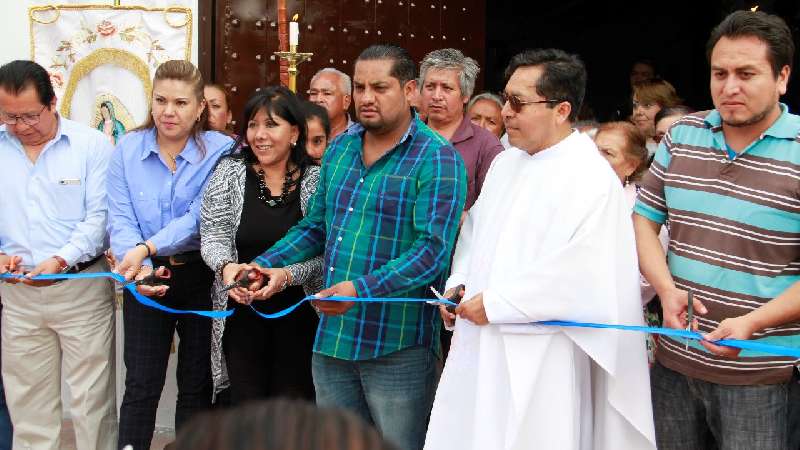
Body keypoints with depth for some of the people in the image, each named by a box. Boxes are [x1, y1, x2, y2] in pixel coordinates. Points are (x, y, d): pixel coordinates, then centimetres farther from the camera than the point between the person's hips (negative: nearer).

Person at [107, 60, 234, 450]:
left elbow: (201, 217, -17)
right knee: (141, 386, 3)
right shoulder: (127, 148, 0)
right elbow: (120, 219, -6)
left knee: (197, 385, 11)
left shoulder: (219, 150, -8)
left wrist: (147, 248, -30)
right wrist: (140, 266, -24)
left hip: (200, 276, -1)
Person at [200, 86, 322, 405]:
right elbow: (213, 235, -2)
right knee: (246, 403, 3)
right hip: (242, 309, 1)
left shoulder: (316, 180, -2)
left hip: (298, 310, -1)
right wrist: (227, 266, -23)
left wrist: (287, 274, -25)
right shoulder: (230, 172, 2)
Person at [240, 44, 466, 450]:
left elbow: (433, 250, -20)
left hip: (397, 346, -6)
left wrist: (363, 289, -31)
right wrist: (264, 264, 6)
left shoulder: (438, 159, -11)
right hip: (332, 338, 6)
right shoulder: (340, 148, 10)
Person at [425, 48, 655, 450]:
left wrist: (495, 304, -17)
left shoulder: (591, 179, -15)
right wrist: (458, 284, 4)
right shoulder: (505, 163, 12)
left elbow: (579, 277, -22)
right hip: (480, 350, 7)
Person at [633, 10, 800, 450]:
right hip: (674, 359, 4)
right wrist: (667, 289, -7)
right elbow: (644, 219, 10)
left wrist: (751, 323, -23)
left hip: (759, 374, -4)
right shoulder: (682, 135, 5)